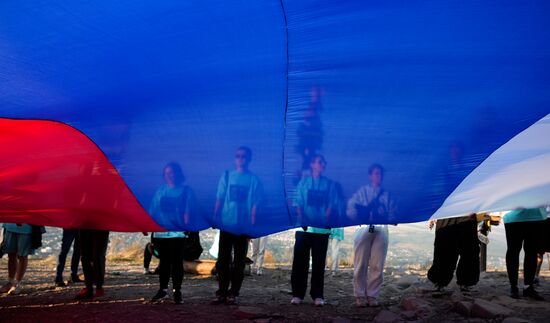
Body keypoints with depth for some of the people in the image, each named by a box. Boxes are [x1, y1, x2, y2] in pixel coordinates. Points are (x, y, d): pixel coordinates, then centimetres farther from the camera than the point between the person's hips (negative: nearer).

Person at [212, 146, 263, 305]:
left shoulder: (253, 179, 1)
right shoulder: (227, 176, 5)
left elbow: (255, 204, 0)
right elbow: (219, 199, 5)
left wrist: (252, 225, -7)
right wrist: (215, 218, -4)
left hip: (243, 226, -1)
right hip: (226, 224, 1)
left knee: (239, 262, 5)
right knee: (223, 260, 3)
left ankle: (234, 294, 13)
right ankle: (222, 292, 11)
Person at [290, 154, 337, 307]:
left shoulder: (329, 184, 8)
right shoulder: (303, 182, 7)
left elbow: (331, 204, 4)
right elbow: (298, 202, 2)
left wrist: (326, 218, -12)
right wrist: (302, 218, -12)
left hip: (322, 228, 1)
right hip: (304, 228, 0)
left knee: (319, 262, 3)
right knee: (300, 261, 0)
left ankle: (317, 295, 9)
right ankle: (297, 294, 7)